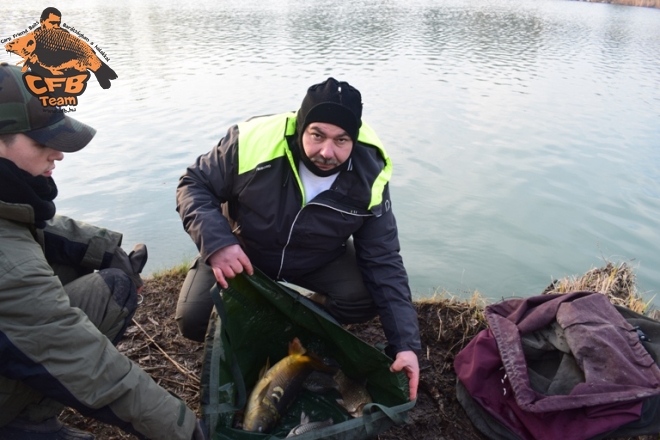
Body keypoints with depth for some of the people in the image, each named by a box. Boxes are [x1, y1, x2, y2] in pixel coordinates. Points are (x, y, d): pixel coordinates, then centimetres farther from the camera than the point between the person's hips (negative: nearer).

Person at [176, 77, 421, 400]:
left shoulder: (369, 177, -24)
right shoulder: (253, 141, -30)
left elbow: (383, 263, -17)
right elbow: (194, 184, -15)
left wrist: (406, 344, -22)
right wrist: (216, 242, -35)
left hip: (320, 260, 1)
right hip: (241, 251, -1)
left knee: (368, 299, -22)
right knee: (194, 321, -19)